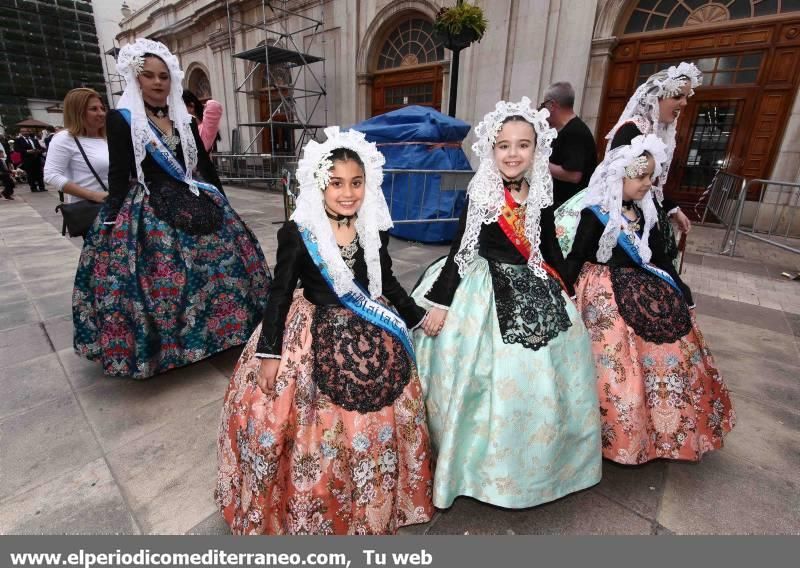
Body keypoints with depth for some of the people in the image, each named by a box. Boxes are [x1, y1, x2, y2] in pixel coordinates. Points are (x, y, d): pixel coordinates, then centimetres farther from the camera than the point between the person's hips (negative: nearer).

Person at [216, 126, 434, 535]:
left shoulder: (374, 230, -4)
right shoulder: (297, 233, -14)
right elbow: (280, 294, -9)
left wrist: (417, 316, 16)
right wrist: (269, 353, -9)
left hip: (370, 337, 5)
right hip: (313, 339, -4)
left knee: (373, 425, 19)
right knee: (313, 428, 8)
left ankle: (371, 507, 46)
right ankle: (306, 508, 38)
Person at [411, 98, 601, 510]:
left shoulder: (540, 196, 2)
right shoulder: (478, 195, -12)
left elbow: (550, 249, 12)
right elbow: (458, 251, -11)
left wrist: (566, 291, 18)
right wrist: (440, 301, -13)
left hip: (533, 290, 6)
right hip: (483, 291, -5)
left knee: (540, 378, 14)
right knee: (491, 379, 0)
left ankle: (536, 461, 39)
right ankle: (482, 461, 26)